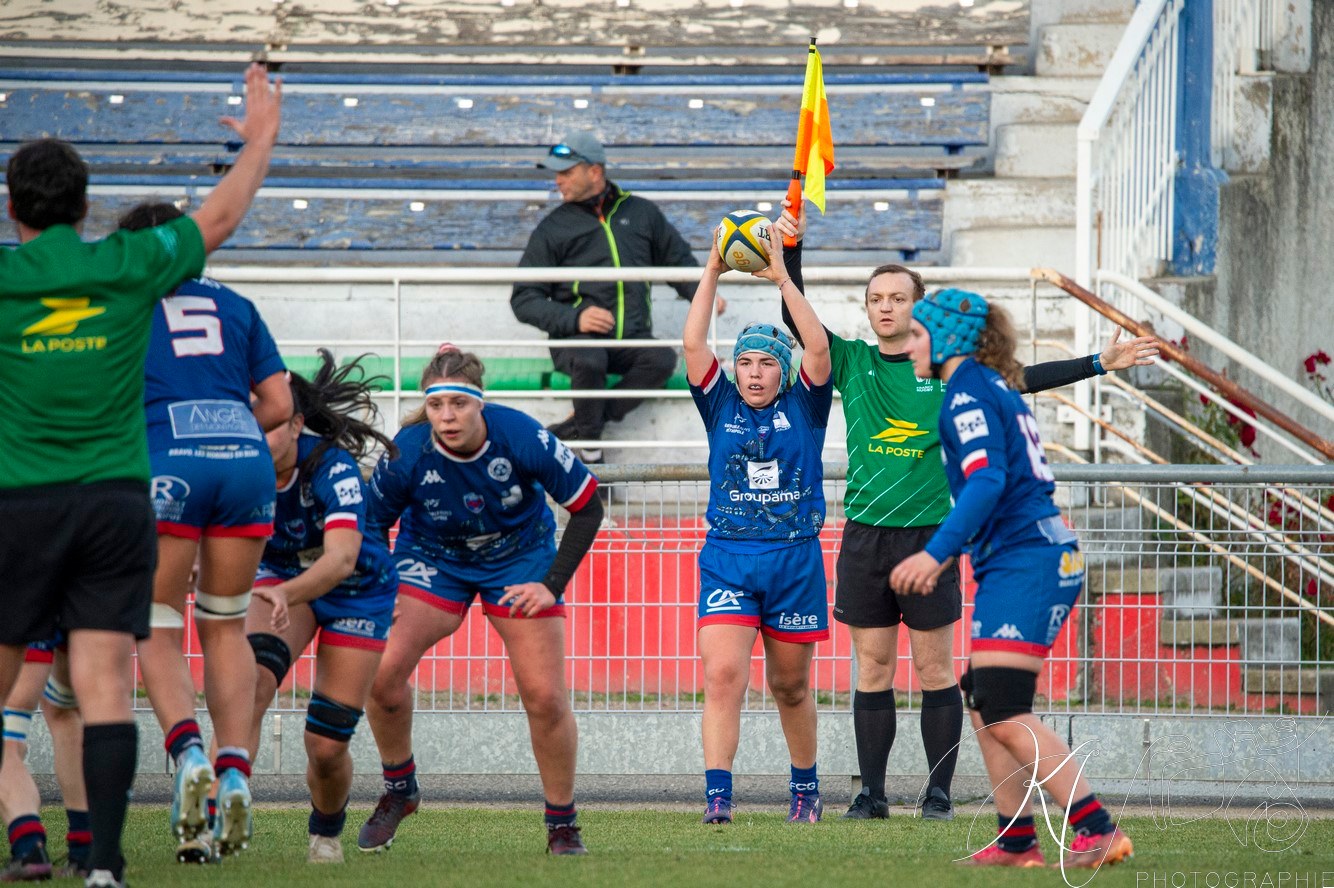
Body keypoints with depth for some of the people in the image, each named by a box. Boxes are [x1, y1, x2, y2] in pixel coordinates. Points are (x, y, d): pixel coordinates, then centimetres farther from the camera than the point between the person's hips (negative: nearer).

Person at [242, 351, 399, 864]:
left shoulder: (333, 467, -34)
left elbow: (342, 557, -48)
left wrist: (288, 594, -66)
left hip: (356, 591, -2)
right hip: (281, 574, 2)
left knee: (326, 746, -3)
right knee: (253, 683, -30)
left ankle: (326, 833, 29)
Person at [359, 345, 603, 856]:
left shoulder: (520, 437, -29)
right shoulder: (407, 452, -27)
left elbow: (587, 507, -16)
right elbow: (373, 521, -7)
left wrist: (552, 585, -18)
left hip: (519, 559, -1)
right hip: (433, 558, 1)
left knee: (545, 697, -9)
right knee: (381, 669, -19)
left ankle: (562, 827, 10)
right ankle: (398, 790, 5)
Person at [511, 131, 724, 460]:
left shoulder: (641, 213, 16)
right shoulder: (552, 229, 10)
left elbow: (678, 260, 27)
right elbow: (524, 300, 6)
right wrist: (573, 318, -12)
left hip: (631, 340, 2)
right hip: (576, 339, -2)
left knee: (663, 359, -32)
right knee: (589, 360, -38)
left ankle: (579, 424, -27)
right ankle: (590, 446, -21)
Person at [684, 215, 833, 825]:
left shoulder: (803, 407, 5)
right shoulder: (721, 407, 7)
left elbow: (818, 347, -9)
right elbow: (693, 345, -2)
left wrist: (781, 278, -11)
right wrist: (712, 272, -6)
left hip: (795, 557, 0)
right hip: (728, 558, 0)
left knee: (790, 685, 11)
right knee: (722, 675, -16)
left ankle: (806, 786, 30)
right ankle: (717, 795, -21)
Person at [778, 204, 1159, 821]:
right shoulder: (852, 363, 6)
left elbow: (1021, 378, 4)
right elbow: (798, 320, -3)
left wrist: (1100, 364, -1)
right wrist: (792, 252, -16)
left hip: (929, 533, -1)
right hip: (864, 535, 1)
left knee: (934, 669, 1)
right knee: (873, 670, 4)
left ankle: (939, 790, 6)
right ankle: (872, 792, 8)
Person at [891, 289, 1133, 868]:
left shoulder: (968, 393, -9)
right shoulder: (998, 389, 21)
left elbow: (987, 480, -23)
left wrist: (936, 553, -29)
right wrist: (948, 556, 39)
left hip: (1025, 562, -10)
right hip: (1044, 556, 10)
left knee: (1003, 712, -14)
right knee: (983, 703, 13)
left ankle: (1099, 832, -18)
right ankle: (1016, 841, 14)